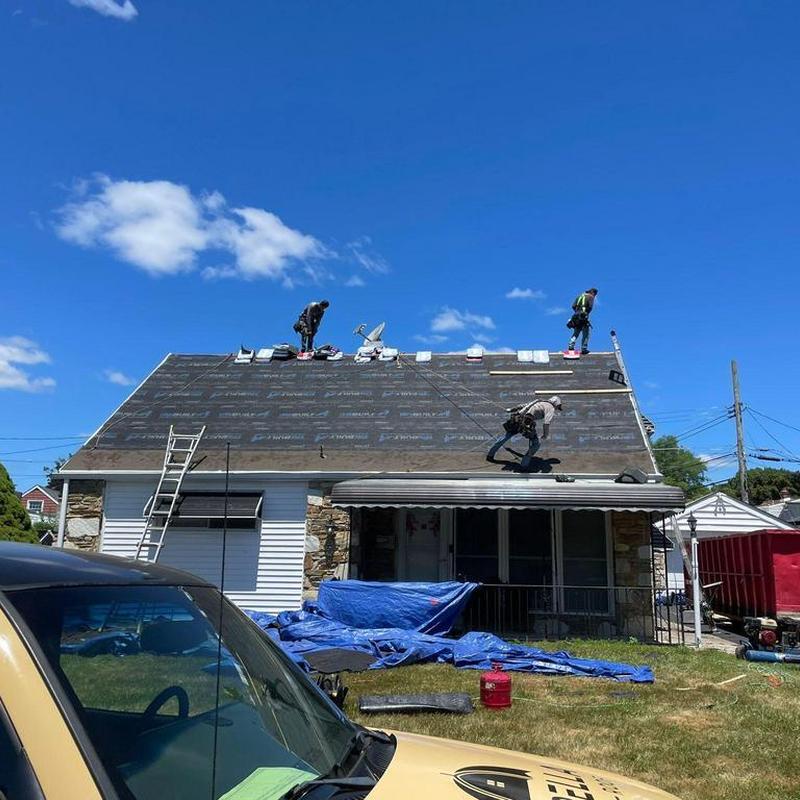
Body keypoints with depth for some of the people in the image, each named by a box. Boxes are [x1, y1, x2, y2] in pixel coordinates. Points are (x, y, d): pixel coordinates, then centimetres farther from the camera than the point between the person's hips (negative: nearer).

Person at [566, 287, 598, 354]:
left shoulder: (579, 296, 21)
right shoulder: (590, 297, 3)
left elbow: (573, 306, 14)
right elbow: (590, 307, -13)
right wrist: (587, 313, 2)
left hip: (576, 316, 6)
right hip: (584, 317, -6)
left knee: (575, 333, 13)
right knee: (585, 334, 1)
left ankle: (571, 346, 0)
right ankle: (584, 349, -3)